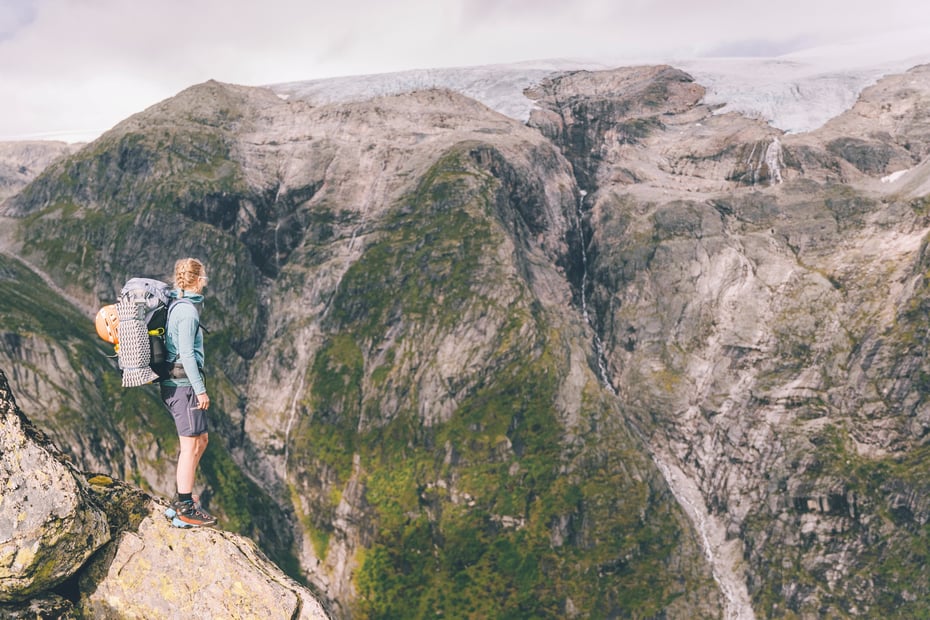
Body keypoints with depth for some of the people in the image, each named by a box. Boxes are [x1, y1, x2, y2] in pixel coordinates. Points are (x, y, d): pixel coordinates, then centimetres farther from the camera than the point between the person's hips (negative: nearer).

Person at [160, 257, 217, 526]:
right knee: (191, 446, -2)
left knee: (201, 440, 18)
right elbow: (186, 354, -20)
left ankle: (183, 498, 25)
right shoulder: (187, 310, -16)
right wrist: (200, 390, -16)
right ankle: (186, 508, 5)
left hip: (174, 383, 10)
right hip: (184, 383, -10)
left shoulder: (173, 305, 13)